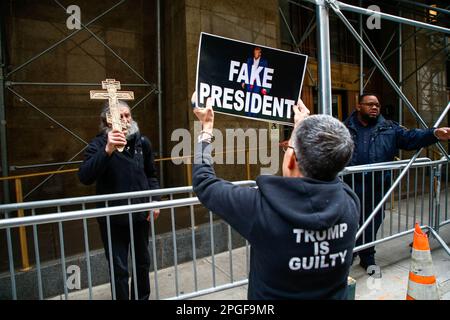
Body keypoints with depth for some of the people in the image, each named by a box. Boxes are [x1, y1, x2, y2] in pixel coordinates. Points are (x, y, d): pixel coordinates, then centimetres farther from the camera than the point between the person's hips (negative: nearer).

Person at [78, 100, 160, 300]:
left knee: (143, 263, 20)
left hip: (140, 214, 4)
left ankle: (142, 297, 42)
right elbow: (85, 177, -27)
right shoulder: (99, 144, -11)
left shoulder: (142, 142, 2)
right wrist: (107, 150, -39)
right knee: (119, 268, 8)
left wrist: (155, 200, 1)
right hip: (113, 218, -4)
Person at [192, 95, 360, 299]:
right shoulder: (349, 203, -21)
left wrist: (206, 128, -3)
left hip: (272, 295, -2)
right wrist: (303, 127, 13)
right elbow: (324, 166, 2)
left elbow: (204, 183, -15)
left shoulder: (260, 207, -32)